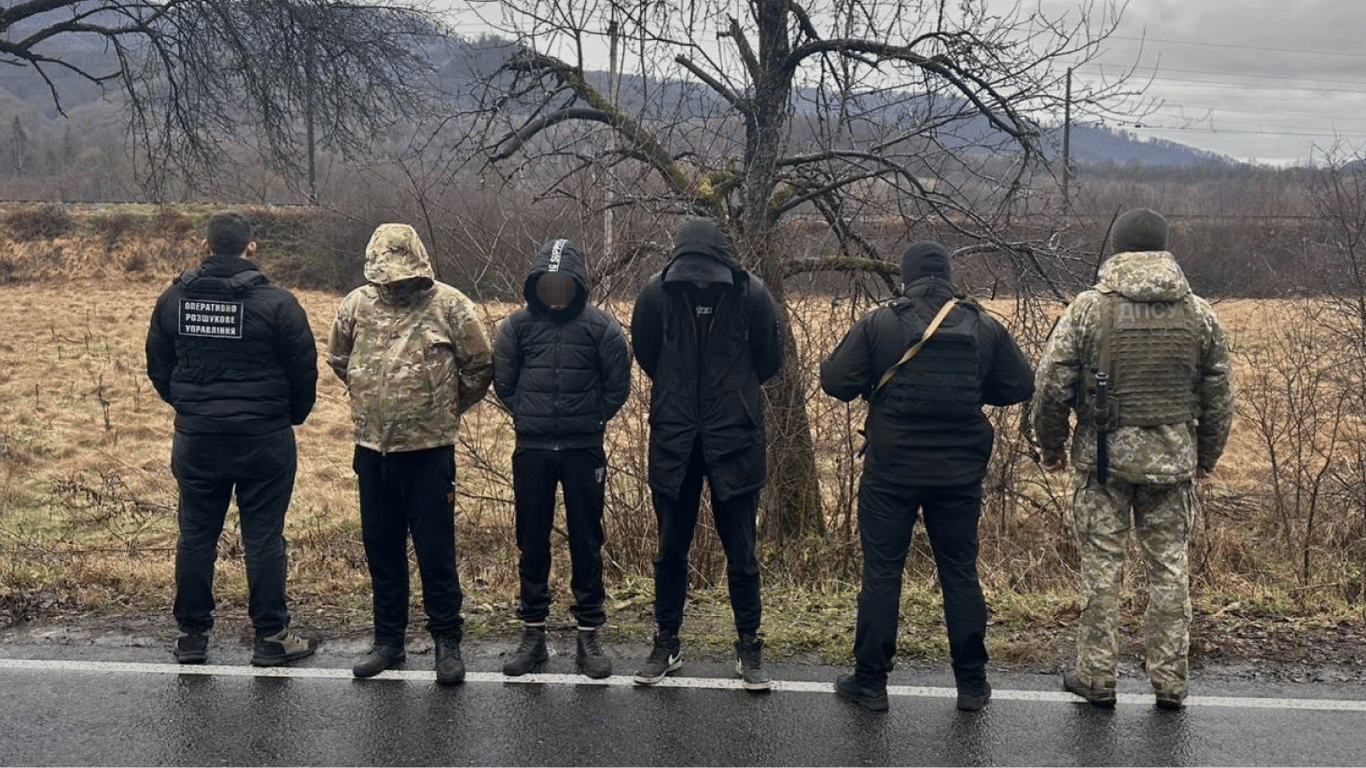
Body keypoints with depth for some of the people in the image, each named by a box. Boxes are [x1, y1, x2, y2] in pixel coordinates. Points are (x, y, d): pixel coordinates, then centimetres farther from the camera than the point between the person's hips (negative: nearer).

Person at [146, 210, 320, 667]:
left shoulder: (174, 299, 1)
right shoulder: (276, 303, -11)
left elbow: (158, 366, 10)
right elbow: (305, 370, -6)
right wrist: (292, 416, 11)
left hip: (195, 438, 3)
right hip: (264, 439, -3)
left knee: (195, 536, 12)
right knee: (264, 538, 4)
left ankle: (192, 636, 19)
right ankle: (271, 637, 9)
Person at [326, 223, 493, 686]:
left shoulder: (449, 306, -8)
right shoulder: (358, 304, 3)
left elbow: (480, 366, 0)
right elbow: (338, 358, 20)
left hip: (429, 451, -4)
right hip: (372, 448, 4)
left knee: (436, 552, 1)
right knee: (381, 551, 13)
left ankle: (447, 642, 14)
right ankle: (388, 639, 26)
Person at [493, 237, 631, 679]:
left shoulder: (601, 327, -3)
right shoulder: (518, 325, 2)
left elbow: (617, 386, 4)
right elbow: (503, 382, 10)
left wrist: (590, 421, 1)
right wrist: (528, 417, 5)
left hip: (584, 450, -2)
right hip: (531, 450, 2)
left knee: (586, 543, 4)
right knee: (532, 543, 8)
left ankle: (589, 635, 14)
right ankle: (533, 633, 19)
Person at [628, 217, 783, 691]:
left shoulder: (750, 295, -11)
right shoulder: (658, 294, -9)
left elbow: (769, 360, 3)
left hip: (734, 440, -1)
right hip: (673, 442, 1)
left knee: (741, 552, 6)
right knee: (670, 550, 12)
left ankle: (749, 648, 20)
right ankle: (666, 645, 26)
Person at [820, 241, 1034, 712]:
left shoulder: (877, 325, -7)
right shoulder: (984, 328, 1)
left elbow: (834, 381, -9)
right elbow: (1020, 387, 6)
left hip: (891, 470, -2)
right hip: (960, 473, 2)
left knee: (882, 573, 6)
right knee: (960, 573, 12)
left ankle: (870, 682, 12)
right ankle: (972, 685, 18)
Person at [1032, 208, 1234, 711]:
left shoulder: (1088, 309, -6)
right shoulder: (1199, 314, 4)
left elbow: (1052, 387, -6)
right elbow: (1219, 397, 9)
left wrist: (1051, 447, 8)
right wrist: (1207, 455, 23)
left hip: (1103, 457, -2)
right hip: (1173, 459, 3)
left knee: (1102, 566, 5)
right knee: (1170, 567, 10)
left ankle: (1096, 676, 13)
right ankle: (1169, 682, 17)